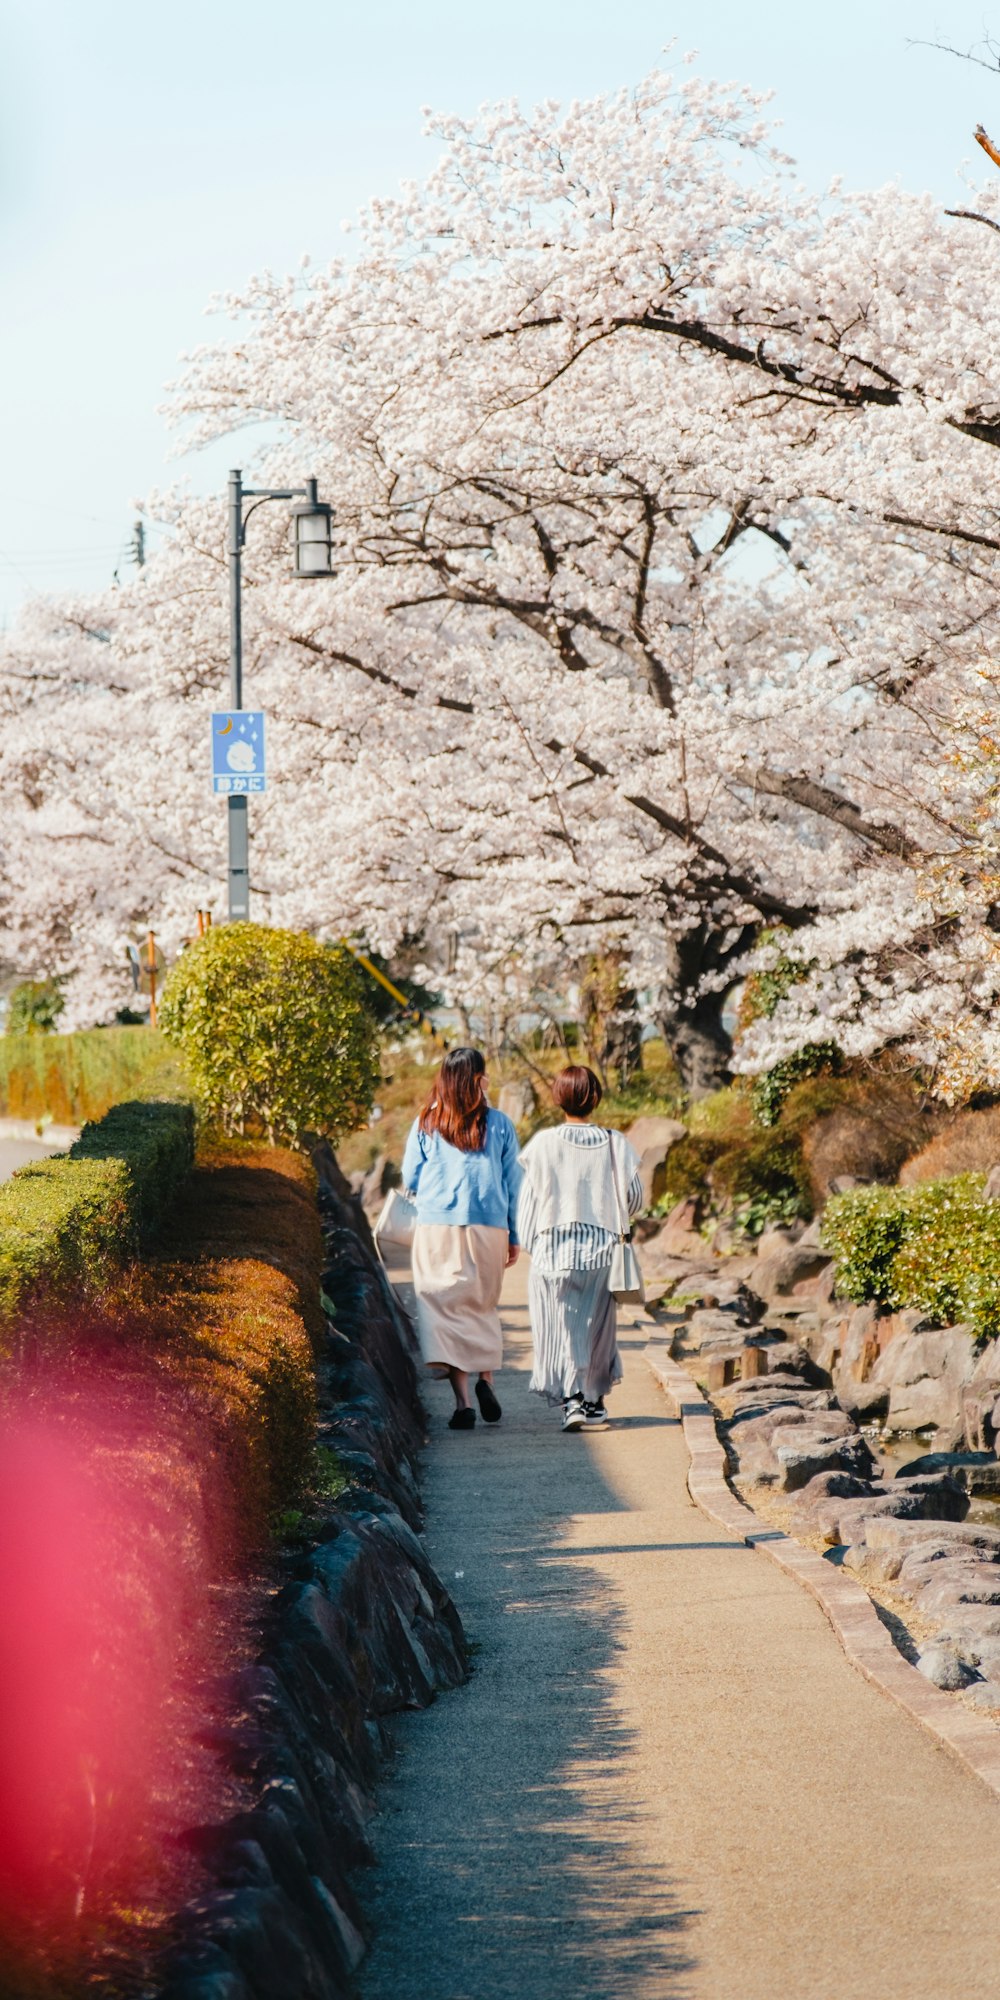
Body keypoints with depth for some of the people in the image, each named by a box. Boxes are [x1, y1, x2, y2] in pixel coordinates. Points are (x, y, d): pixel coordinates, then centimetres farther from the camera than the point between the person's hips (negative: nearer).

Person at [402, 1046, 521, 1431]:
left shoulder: (426, 1125, 2)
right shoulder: (499, 1124, 3)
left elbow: (410, 1182, 6)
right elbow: (513, 1183, 5)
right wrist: (515, 1237, 14)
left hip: (436, 1228, -1)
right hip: (488, 1229, 1)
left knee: (445, 1311, 1)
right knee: (483, 1308, 18)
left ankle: (462, 1400, -9)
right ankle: (485, 1378, 0)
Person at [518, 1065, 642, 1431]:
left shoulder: (544, 1145, -8)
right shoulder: (615, 1144, -3)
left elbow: (529, 1200, -4)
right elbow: (634, 1199, 4)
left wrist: (530, 1244, 8)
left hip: (554, 1250, -2)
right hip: (602, 1250, 2)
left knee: (560, 1329, 2)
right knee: (598, 1326, 16)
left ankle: (571, 1400, -11)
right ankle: (594, 1401, 25)